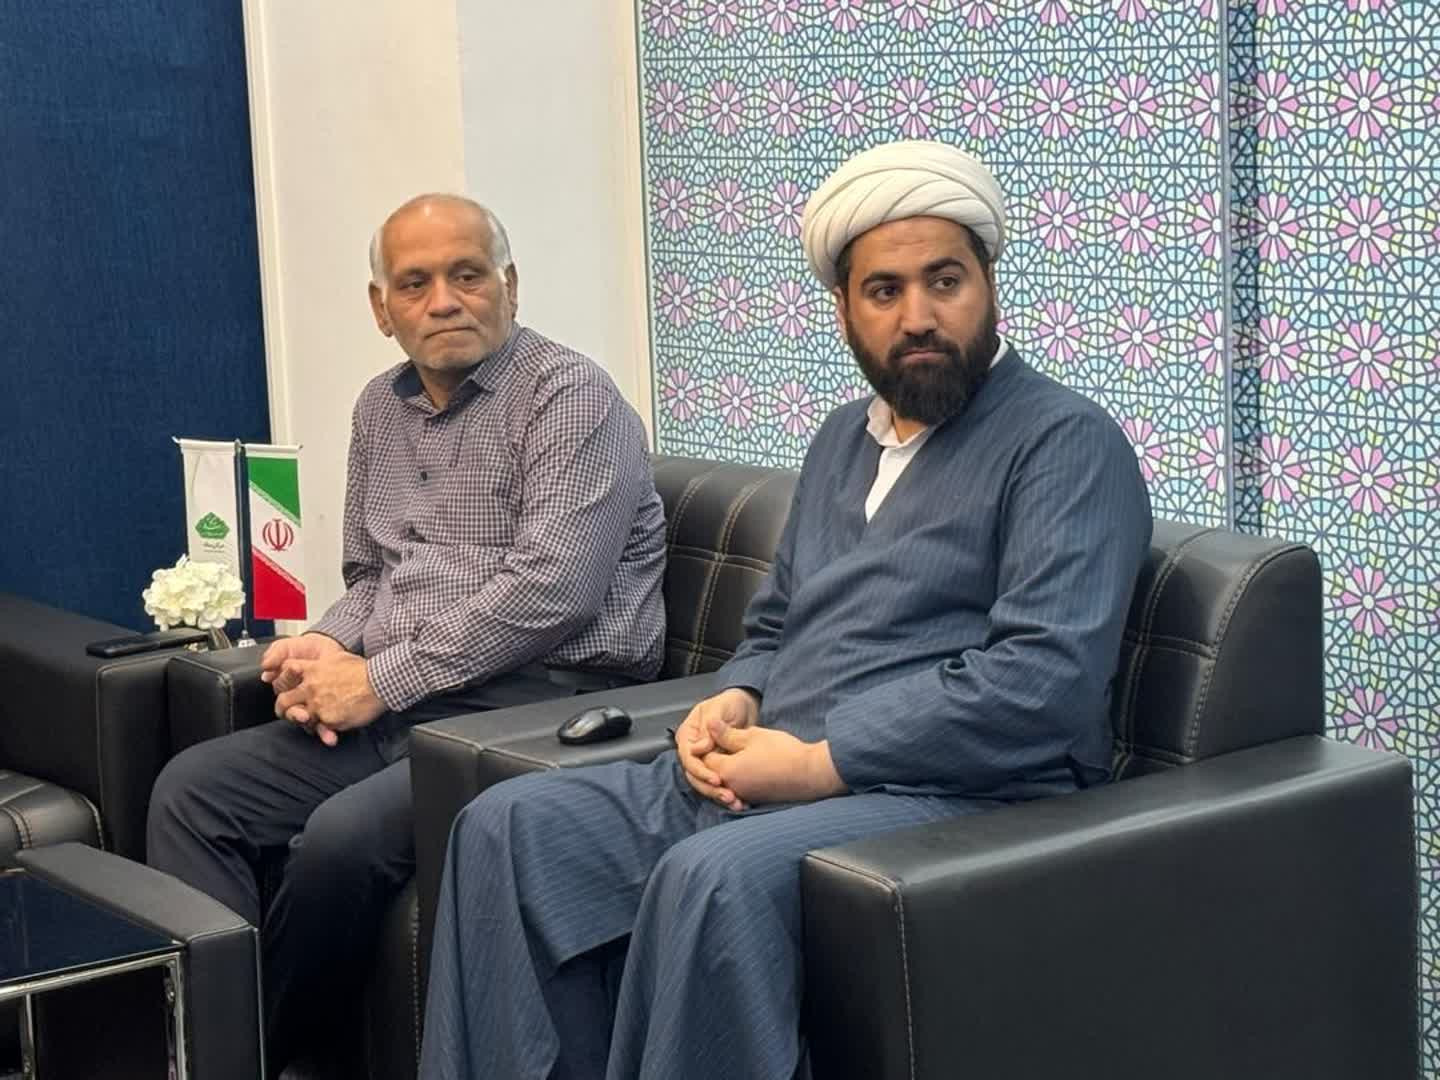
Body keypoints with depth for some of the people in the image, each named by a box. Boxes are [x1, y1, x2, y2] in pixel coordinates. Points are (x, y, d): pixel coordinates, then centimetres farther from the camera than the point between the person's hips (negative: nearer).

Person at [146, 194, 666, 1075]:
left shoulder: (569, 398, -9)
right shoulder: (381, 409, 16)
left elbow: (549, 589, -20)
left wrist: (379, 681, -17)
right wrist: (328, 649, 0)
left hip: (536, 705, -8)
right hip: (397, 709, 8)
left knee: (346, 834, -29)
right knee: (192, 790, -6)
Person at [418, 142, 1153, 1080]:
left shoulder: (1065, 442, -5)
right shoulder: (845, 438, 21)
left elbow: (1047, 677, -18)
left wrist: (818, 763, -18)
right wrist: (732, 707, 3)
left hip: (955, 798, -8)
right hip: (762, 783, 8)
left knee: (714, 878, -35)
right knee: (512, 826, -9)